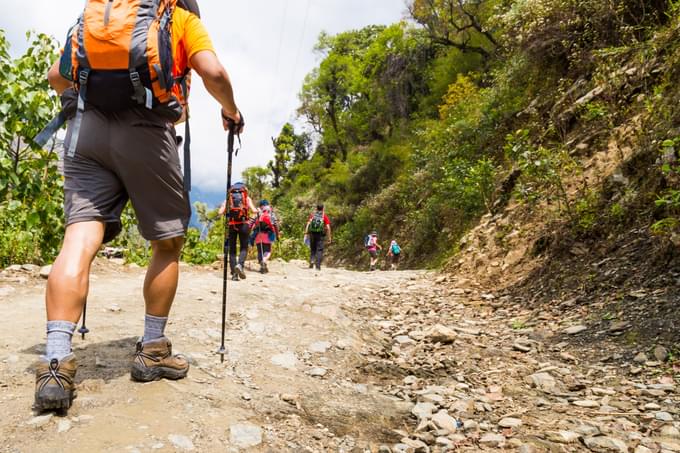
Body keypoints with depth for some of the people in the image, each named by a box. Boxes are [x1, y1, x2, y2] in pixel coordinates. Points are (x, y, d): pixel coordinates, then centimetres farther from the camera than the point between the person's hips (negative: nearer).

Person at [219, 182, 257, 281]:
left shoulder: (228, 199, 14)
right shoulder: (247, 198, 11)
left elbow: (221, 212, 2)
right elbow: (254, 211, -2)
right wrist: (257, 211, 20)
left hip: (231, 225, 1)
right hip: (243, 224, -1)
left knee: (232, 249, 7)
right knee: (244, 248, 7)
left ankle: (234, 273, 2)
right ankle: (240, 264, -21)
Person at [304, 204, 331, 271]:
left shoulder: (312, 215, 8)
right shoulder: (325, 216, 3)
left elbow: (308, 224, -3)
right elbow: (328, 227, -5)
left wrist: (306, 233, -4)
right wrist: (329, 237, -1)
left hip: (312, 234, 2)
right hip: (320, 235, -2)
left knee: (312, 249, 16)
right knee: (319, 250, 2)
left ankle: (312, 260, -5)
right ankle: (318, 265, -5)